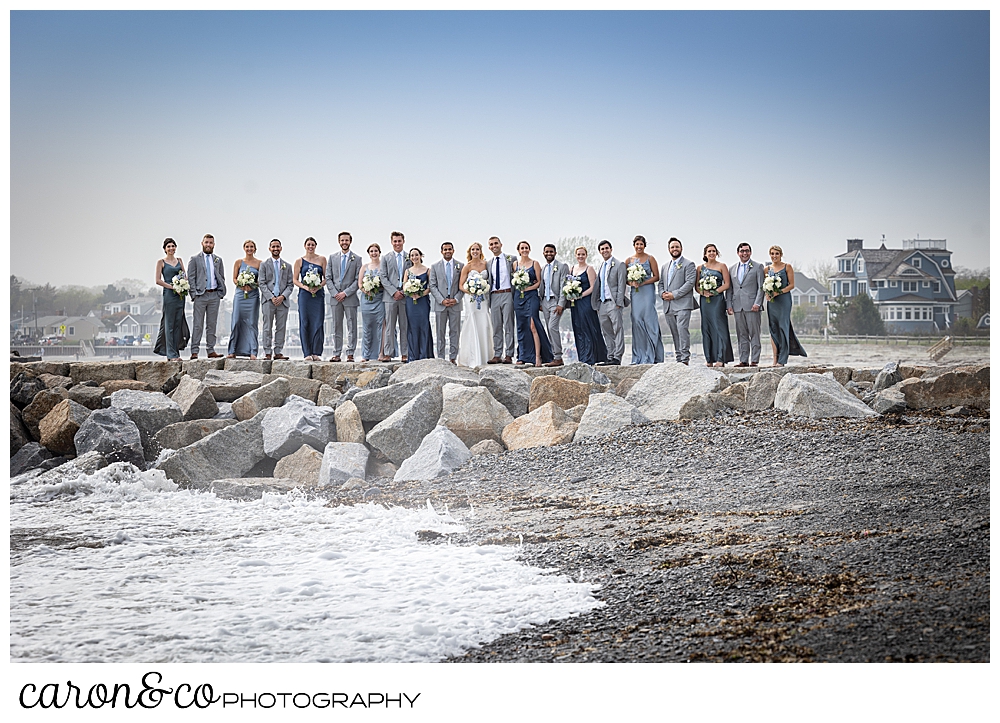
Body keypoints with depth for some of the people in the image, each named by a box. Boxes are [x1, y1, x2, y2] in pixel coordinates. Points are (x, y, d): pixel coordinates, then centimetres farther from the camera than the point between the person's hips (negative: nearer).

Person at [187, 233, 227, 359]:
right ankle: (194, 351, -4)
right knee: (198, 325, -5)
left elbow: (222, 277, 17)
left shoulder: (218, 260, 15)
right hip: (200, 295, -4)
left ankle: (210, 350, 10)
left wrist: (221, 292, 4)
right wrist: (194, 294, -9)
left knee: (212, 324, 6)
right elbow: (191, 278, 0)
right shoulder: (195, 259, 4)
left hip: (214, 295, 4)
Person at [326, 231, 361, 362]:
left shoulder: (357, 259, 3)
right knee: (337, 327, 5)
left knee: (352, 327, -1)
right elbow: (328, 278, 8)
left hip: (350, 298, -2)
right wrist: (334, 293, -5)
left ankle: (350, 354, 1)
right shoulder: (332, 257, 11)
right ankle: (336, 354, 7)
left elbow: (358, 280, -2)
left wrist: (345, 293, -11)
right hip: (335, 297, 2)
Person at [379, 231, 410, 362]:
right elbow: (383, 277, 2)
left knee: (405, 326, 2)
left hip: (406, 297, 1)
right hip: (390, 297, -1)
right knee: (389, 326, -2)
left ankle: (404, 354, 5)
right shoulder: (386, 258, 9)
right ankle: (388, 353, -1)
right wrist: (394, 292, -9)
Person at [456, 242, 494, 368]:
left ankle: (484, 356, 7)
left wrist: (486, 289, -1)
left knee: (484, 326, -2)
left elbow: (490, 280, 19)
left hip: (484, 299, 3)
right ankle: (473, 360, -7)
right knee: (473, 326, -7)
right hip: (471, 299, -3)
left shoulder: (485, 264, 9)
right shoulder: (467, 266, 0)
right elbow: (461, 285, -1)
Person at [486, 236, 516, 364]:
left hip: (507, 294, -4)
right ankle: (497, 355, 6)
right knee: (496, 327, 4)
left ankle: (509, 355, -5)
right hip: (494, 296, 4)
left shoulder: (511, 259, 4)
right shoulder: (488, 263, 16)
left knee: (508, 325, -5)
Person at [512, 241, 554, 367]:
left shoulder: (535, 263, 5)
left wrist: (528, 288, -12)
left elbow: (539, 282, 1)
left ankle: (538, 356, -15)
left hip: (531, 296, -4)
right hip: (518, 297, 4)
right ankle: (522, 357, 7)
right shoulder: (515, 265, 13)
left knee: (533, 326, -14)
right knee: (521, 327, 3)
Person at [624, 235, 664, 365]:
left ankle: (651, 356, -6)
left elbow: (656, 276, -1)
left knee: (649, 320, -8)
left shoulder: (650, 259, 3)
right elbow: (625, 278, 16)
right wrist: (632, 283, -5)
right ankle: (639, 356, 1)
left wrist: (642, 283, -12)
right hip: (635, 292, 4)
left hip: (647, 291, -3)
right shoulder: (628, 260, 13)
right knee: (636, 321, -2)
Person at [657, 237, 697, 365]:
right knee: (674, 333, 7)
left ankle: (685, 358, -18)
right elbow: (660, 283, 23)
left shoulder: (688, 264, 1)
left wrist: (674, 295, -14)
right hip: (668, 306, 7)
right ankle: (678, 358, 10)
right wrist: (662, 293, 0)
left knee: (682, 329, -16)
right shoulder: (665, 266, 22)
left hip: (682, 304, -7)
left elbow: (690, 283, -9)